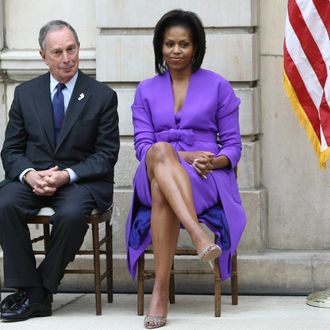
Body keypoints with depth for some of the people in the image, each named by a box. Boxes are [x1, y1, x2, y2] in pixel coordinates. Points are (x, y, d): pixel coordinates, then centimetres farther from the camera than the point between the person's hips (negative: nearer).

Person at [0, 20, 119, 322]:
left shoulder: (102, 96, 3)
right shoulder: (25, 93, 11)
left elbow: (107, 154, -1)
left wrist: (66, 175, -17)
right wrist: (29, 174, -13)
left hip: (82, 181, -3)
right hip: (33, 178, 3)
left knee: (71, 214, -36)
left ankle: (41, 290, -18)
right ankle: (30, 291, -21)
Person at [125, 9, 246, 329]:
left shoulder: (218, 86, 12)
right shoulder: (146, 90, 17)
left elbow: (233, 145, 10)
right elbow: (143, 146, 5)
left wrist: (214, 161, -14)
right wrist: (182, 156, -14)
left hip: (207, 180, -1)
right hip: (154, 176, 1)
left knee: (162, 190, -38)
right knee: (161, 151, -38)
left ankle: (161, 291, -46)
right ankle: (198, 235, -55)